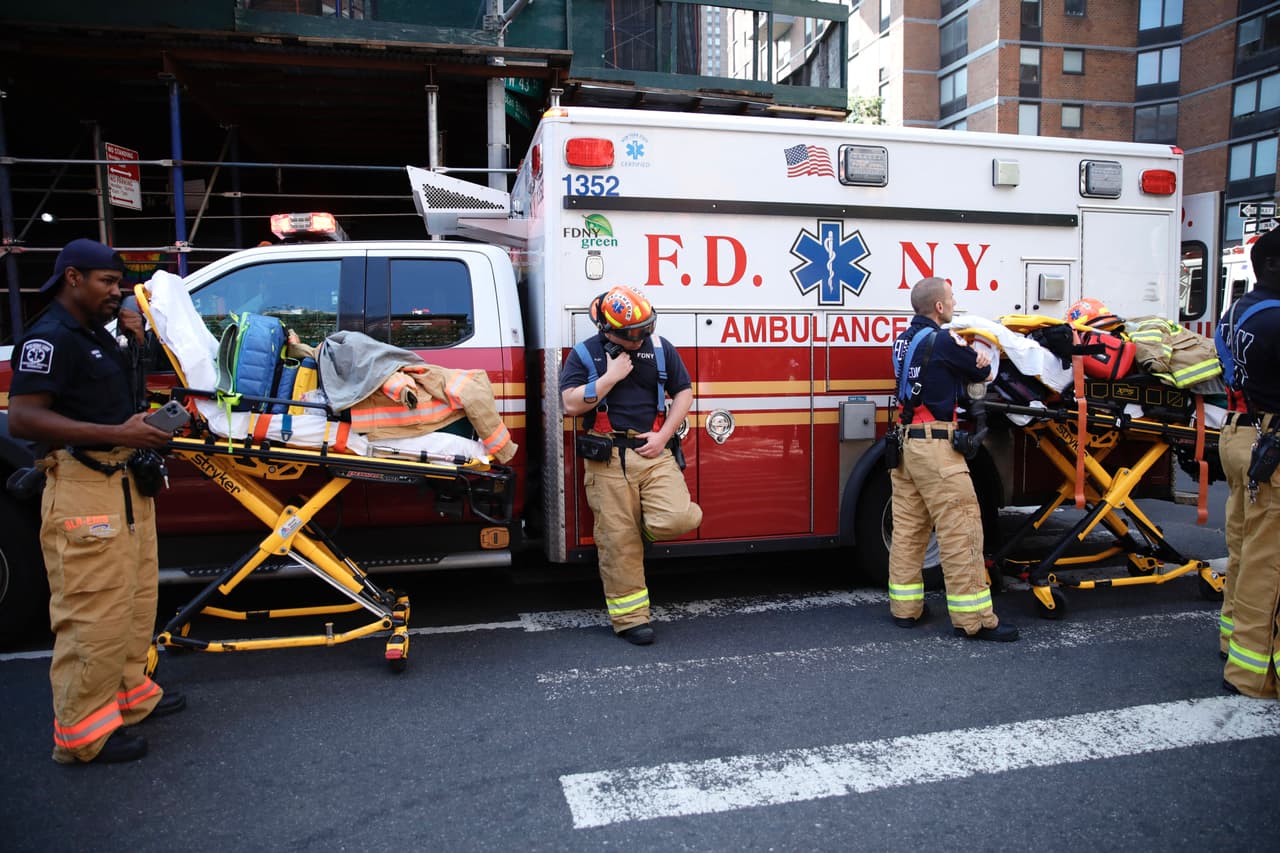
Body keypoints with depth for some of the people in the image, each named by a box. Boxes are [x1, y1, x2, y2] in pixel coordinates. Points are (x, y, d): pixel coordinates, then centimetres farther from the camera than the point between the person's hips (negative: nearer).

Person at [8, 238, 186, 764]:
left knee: (135, 598, 18)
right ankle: (82, 731, 6)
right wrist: (118, 434, -28)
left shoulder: (98, 335, 16)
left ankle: (129, 693, 32)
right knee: (95, 612, -5)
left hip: (126, 483, 10)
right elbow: (22, 418, -23)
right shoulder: (49, 337, -13)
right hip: (84, 488, -10)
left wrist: (136, 343, 12)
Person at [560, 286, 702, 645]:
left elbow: (683, 391, 10)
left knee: (677, 519, -18)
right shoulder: (584, 355, 2)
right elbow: (571, 404, -8)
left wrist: (663, 435, -2)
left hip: (654, 453, 2)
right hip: (608, 460, -2)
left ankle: (644, 524, 18)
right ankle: (630, 618, 11)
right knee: (619, 541, -1)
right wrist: (611, 376, -12)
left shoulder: (660, 347, 8)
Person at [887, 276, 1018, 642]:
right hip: (934, 443, -9)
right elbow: (982, 371, 0)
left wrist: (968, 356, -6)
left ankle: (905, 607, 18)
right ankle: (974, 619, -2)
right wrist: (982, 361, 21)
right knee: (960, 528, -5)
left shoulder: (905, 339, 13)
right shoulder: (942, 340, -12)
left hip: (904, 442, 9)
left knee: (907, 527, 12)